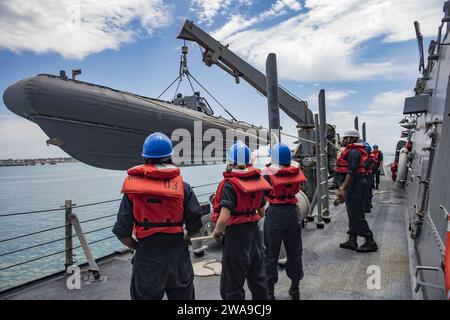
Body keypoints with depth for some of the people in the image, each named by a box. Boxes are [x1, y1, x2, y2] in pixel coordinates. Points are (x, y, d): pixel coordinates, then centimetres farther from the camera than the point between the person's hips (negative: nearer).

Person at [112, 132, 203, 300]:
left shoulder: (133, 188, -9)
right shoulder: (182, 186, -9)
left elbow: (122, 231, -9)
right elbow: (195, 223, -8)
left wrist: (137, 246, 9)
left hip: (146, 256, 0)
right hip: (177, 254, 1)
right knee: (182, 294, 21)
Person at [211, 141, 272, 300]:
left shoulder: (230, 185, -19)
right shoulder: (258, 180, 2)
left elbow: (224, 218, -27)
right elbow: (262, 212, 11)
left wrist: (217, 232, -8)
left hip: (236, 235, -7)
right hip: (255, 232, 7)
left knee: (232, 287, 9)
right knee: (258, 278, 24)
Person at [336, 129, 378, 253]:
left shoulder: (353, 152, -16)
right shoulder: (350, 151, 17)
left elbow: (351, 172, -24)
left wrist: (343, 189, -27)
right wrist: (343, 186, 25)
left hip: (355, 185, -11)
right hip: (353, 185, 11)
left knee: (357, 215, -5)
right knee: (352, 215, 14)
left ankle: (370, 242, 4)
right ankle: (352, 241, 23)